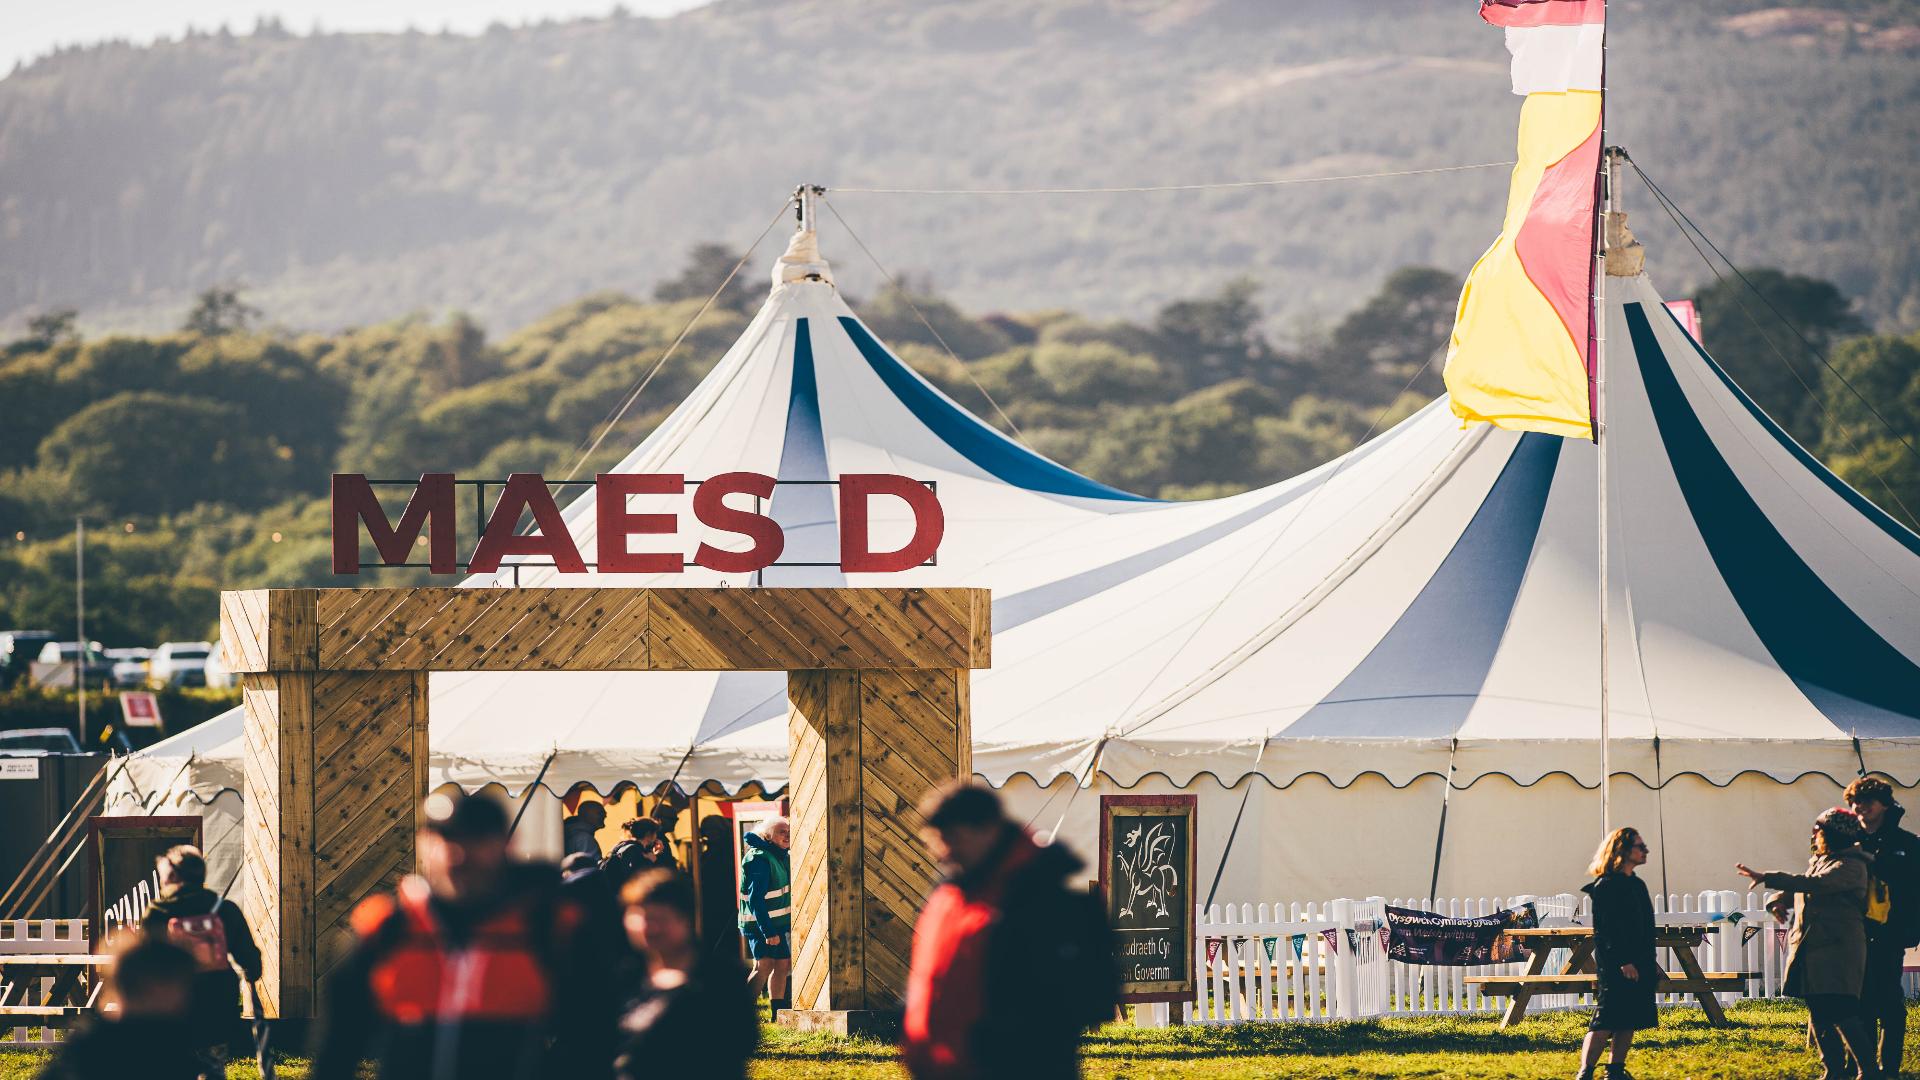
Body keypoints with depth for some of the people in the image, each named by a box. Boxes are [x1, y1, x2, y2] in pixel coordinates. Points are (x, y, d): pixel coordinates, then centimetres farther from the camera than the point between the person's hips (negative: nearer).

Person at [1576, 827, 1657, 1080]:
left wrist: (1651, 963, 21)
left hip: (1639, 964, 9)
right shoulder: (1606, 886, -10)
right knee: (1606, 1020, -13)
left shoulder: (1637, 884, 17)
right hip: (1617, 966, -9)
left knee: (1629, 1021, 7)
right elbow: (1607, 927, -17)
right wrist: (1623, 962, -22)